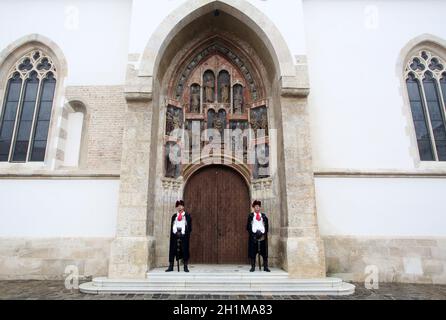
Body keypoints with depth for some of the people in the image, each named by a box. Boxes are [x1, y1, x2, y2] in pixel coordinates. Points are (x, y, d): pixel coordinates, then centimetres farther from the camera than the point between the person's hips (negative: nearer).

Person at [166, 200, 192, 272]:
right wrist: (173, 233, -5)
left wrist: (187, 234, -8)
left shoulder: (187, 216, 5)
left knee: (185, 250, 1)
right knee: (172, 250, 2)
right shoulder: (174, 216, 10)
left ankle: (185, 267, 11)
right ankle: (171, 266, 12)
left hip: (184, 236, -2)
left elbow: (190, 227, 3)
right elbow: (172, 226, 9)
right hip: (175, 235, 2)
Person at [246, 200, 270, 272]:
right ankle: (253, 267, 8)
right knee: (252, 252, 0)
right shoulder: (250, 215, 5)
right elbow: (248, 226, 2)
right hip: (253, 236, -2)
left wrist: (263, 233, -2)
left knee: (264, 252, 2)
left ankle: (265, 267, 9)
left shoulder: (263, 216, 11)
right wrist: (253, 233, -8)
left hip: (263, 236, 2)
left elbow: (266, 226, 12)